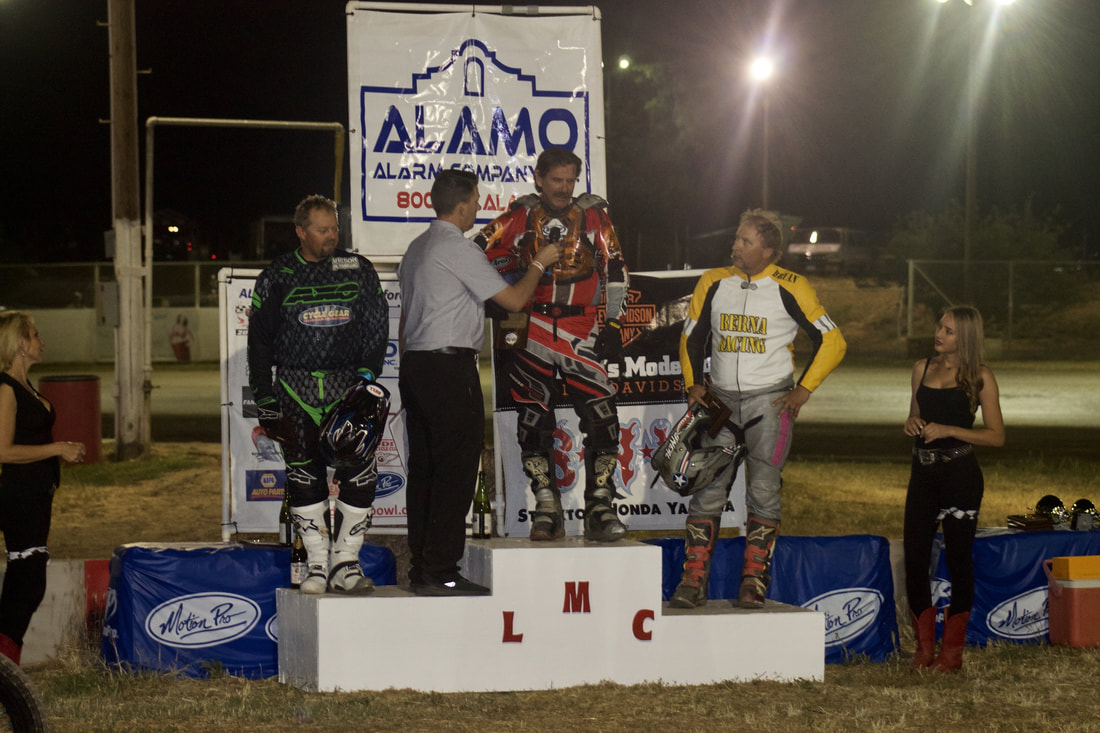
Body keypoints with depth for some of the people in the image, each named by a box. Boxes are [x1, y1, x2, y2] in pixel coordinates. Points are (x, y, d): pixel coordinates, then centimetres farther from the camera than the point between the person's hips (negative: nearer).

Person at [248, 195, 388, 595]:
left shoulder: (358, 270, 8)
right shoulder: (277, 277, 7)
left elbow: (377, 326, 9)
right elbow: (259, 341, 9)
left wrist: (367, 374, -6)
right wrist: (264, 401, 3)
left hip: (348, 383, 0)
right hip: (295, 389, 0)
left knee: (361, 473, -9)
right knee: (305, 479, -1)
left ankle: (346, 563, 0)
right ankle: (317, 565, 7)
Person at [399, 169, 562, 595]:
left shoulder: (417, 249, 17)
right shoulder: (458, 249, -11)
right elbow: (514, 300, -9)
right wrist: (539, 264, 7)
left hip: (415, 365, 9)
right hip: (450, 368, -9)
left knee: (423, 467, 10)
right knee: (455, 469, -7)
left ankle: (421, 568, 12)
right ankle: (441, 573, -10)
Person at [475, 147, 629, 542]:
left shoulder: (593, 217, 6)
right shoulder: (520, 217, 6)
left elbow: (615, 271, 9)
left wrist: (612, 325, 4)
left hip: (582, 330, 0)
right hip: (532, 328, 1)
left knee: (602, 417, -11)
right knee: (534, 419, 0)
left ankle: (599, 509, -6)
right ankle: (546, 508, 7)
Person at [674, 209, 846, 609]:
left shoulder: (789, 288, -6)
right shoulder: (713, 283, 6)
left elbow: (832, 342, -1)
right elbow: (692, 337, 18)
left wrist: (804, 389, -4)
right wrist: (694, 384, 7)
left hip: (770, 401, -3)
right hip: (720, 400, 3)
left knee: (763, 493, -3)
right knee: (706, 491, -2)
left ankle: (754, 582, 3)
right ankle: (693, 582, -1)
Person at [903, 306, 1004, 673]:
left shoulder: (980, 377, -3)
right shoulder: (923, 368, 12)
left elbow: (996, 435, -5)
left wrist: (948, 430, -14)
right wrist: (911, 424, 0)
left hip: (961, 475, -5)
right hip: (923, 474, 5)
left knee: (958, 559, 2)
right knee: (914, 557, 0)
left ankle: (952, 652, 9)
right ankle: (924, 649, 12)